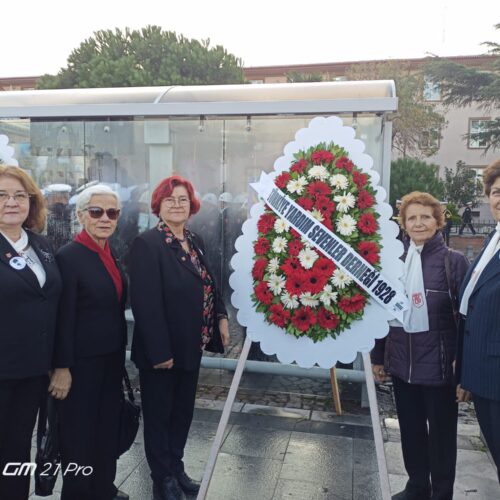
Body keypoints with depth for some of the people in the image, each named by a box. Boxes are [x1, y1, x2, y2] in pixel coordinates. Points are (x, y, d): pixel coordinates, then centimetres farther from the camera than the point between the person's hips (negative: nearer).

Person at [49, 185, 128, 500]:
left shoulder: (112, 255, 7)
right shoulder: (68, 256, -16)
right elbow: (63, 318, -17)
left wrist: (120, 354, 11)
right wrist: (62, 367, -16)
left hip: (112, 358, 7)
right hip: (82, 361, -7)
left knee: (108, 426, 19)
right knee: (79, 432, 10)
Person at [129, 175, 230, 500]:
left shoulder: (195, 241, 7)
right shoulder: (147, 244, -17)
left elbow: (209, 285, 13)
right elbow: (146, 303, -22)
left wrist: (221, 317, -1)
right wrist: (159, 350, -23)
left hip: (191, 345, 7)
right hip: (162, 349, -7)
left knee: (183, 410, 20)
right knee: (159, 413, 12)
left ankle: (177, 468, 39)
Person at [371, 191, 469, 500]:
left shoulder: (454, 261, -5)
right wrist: (378, 357, 9)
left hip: (439, 362, -4)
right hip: (402, 361, 4)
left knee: (441, 433, 11)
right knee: (410, 429, 17)